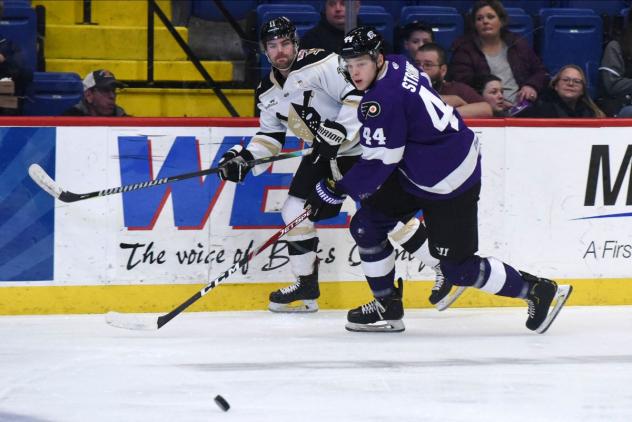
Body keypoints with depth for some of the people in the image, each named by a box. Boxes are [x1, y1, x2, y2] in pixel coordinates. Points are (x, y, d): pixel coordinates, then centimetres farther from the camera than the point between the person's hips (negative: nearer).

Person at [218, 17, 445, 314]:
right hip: (323, 152, 8)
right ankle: (306, 286, 14)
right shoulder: (268, 92, 5)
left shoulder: (320, 64, -21)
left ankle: (444, 268, 0)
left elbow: (359, 94, -27)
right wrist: (243, 159, -3)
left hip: (361, 145, -8)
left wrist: (338, 131, -31)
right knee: (295, 209, 1)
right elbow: (270, 135, 13)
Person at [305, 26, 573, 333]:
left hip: (449, 185, -10)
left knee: (458, 269, -3)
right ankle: (388, 308, 16)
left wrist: (334, 192, -16)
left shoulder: (384, 100, -26)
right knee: (366, 225, 7)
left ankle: (539, 291, 9)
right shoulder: (397, 66, 2)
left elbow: (378, 163, -23)